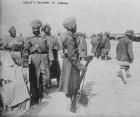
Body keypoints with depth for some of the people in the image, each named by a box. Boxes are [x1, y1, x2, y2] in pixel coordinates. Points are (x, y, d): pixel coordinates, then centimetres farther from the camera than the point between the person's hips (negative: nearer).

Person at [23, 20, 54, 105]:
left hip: (44, 58, 2)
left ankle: (43, 92, 21)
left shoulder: (44, 38, 14)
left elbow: (48, 49, 13)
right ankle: (34, 97, 8)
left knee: (46, 75, 2)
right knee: (34, 77, -1)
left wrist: (51, 59, 6)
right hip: (34, 58, -2)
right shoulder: (29, 39, 8)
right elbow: (25, 50, 6)